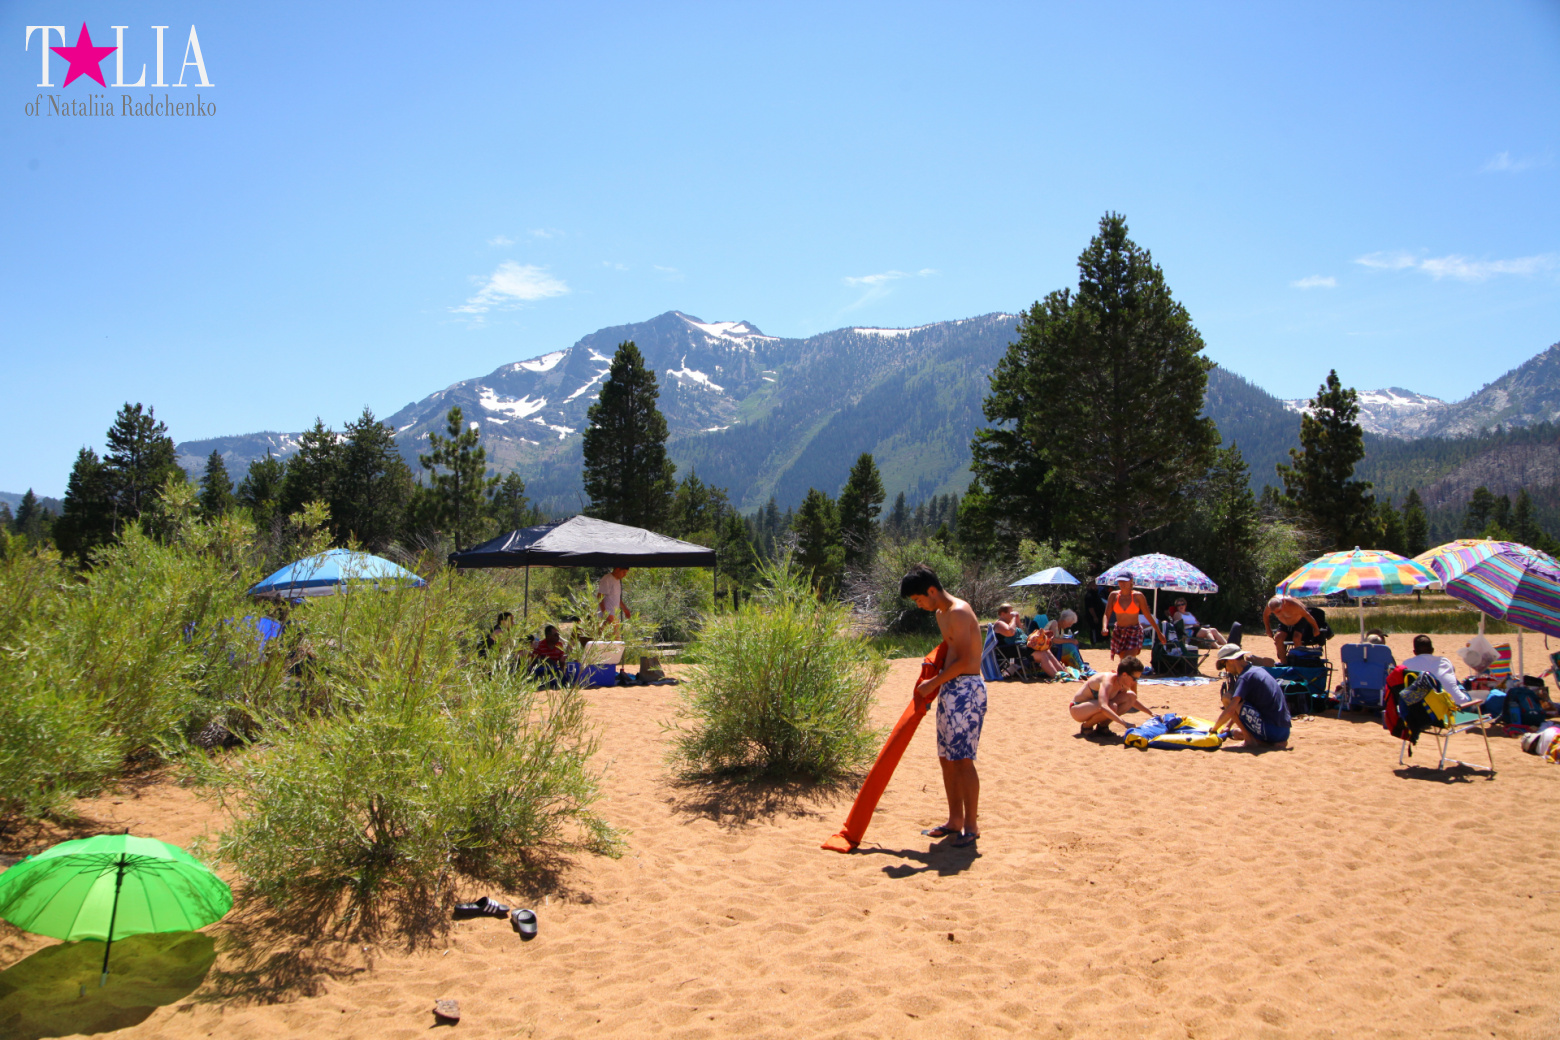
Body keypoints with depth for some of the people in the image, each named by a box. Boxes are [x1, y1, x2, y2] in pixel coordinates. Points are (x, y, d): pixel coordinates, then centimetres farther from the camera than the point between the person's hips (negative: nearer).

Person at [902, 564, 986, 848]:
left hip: (966, 689, -10)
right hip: (949, 689, 10)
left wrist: (933, 683, -12)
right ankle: (955, 820, 21)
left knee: (963, 759, -8)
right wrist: (933, 681, 10)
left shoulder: (958, 612, -15)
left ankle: (971, 826, 0)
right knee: (946, 758, 12)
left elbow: (963, 660, -20)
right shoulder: (941, 614, 15)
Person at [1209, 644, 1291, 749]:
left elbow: (1230, 710, -22)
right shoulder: (1258, 669, 15)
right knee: (1237, 731, 31)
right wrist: (1228, 725, 24)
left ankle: (1250, 740, -4)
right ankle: (1275, 742, 12)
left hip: (1271, 730, -9)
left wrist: (1214, 729, -9)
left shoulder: (1245, 676, -13)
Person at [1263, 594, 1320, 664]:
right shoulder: (1269, 605, -28)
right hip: (1284, 623, 4)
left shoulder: (1292, 604, -41)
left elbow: (1307, 615, -26)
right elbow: (1265, 615, -4)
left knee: (1296, 638, -27)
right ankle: (1283, 662, -10)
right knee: (1278, 638, -18)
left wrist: (1316, 629, -14)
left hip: (1299, 620, -4)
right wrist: (1268, 630, 0)